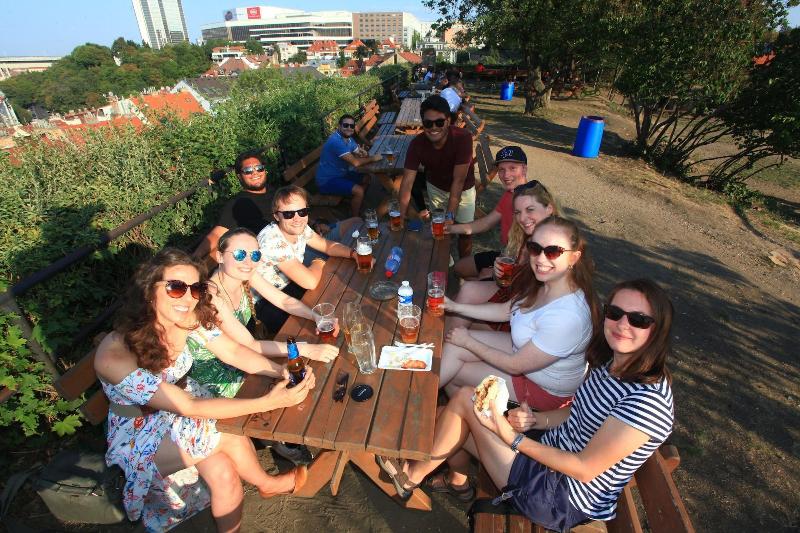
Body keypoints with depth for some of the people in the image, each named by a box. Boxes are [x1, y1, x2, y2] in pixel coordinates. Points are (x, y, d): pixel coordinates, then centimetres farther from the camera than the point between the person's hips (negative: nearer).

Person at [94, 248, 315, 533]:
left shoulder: (190, 318, -20)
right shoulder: (115, 356, -34)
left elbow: (234, 353, -13)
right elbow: (187, 408, -33)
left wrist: (283, 371, -31)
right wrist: (268, 402, -38)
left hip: (181, 399, 4)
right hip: (141, 431, -4)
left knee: (224, 474, -16)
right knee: (233, 436, -19)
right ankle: (265, 483, 8)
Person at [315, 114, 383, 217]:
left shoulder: (348, 138, 4)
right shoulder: (336, 141, -27)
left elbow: (357, 152, 13)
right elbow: (355, 162, -31)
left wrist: (363, 154, -12)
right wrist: (372, 158, -17)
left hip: (341, 173, 10)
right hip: (327, 181, -10)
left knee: (366, 178, 15)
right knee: (358, 191, -24)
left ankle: (358, 206, 28)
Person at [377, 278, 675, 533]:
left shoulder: (647, 399, -26)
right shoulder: (611, 364, -2)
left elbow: (586, 469, -23)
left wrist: (513, 438, -23)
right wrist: (535, 420, -5)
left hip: (562, 502, -7)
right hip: (548, 454, 8)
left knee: (465, 399, -13)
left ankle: (413, 475, 10)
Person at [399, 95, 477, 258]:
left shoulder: (463, 138, -34)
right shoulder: (417, 144, -27)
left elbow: (458, 180, -34)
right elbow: (407, 181, -28)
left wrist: (450, 215, -37)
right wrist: (400, 216, -36)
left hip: (463, 189, -2)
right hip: (436, 187, 2)